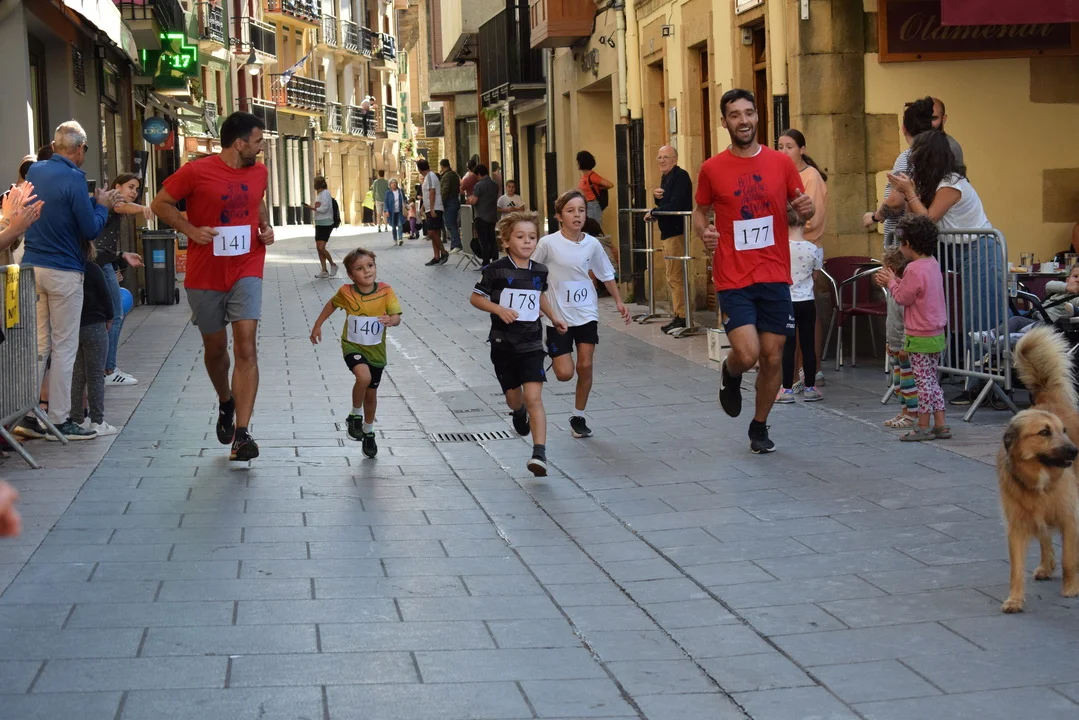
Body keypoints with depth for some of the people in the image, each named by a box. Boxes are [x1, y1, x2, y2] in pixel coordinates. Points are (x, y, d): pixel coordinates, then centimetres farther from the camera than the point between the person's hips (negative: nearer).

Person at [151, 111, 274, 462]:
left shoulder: (258, 172, 5)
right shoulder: (196, 172, -10)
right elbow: (161, 203, -2)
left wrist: (265, 226, 6)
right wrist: (190, 230, -14)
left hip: (245, 271, 2)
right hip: (205, 275, -2)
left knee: (246, 347, -13)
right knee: (215, 348, 13)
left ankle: (242, 433, -14)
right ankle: (226, 403, 44)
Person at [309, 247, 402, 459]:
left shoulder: (386, 291, -14)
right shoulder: (346, 293, -13)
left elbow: (397, 317, -16)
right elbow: (332, 305, 7)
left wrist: (391, 320, -39)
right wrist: (317, 326, 13)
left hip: (376, 349, 2)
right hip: (352, 346, -2)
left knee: (371, 392, 15)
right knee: (363, 376, -30)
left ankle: (368, 432, 38)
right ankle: (355, 416, -6)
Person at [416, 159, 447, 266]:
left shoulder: (430, 176, -11)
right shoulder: (428, 176, 18)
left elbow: (432, 193, -19)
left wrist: (431, 209, -23)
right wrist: (422, 209, 27)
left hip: (434, 209, -10)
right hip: (430, 210, 10)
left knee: (432, 233, -15)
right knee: (434, 234, 7)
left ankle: (444, 253, -7)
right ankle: (437, 257, 7)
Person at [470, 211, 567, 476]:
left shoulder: (540, 271, 2)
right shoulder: (496, 270, -10)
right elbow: (475, 298, -4)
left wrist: (553, 318, 20)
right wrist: (499, 309, -18)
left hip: (531, 345, 1)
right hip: (503, 344, -1)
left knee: (534, 398, -13)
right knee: (513, 397, 16)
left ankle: (540, 453, -18)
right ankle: (519, 412, 54)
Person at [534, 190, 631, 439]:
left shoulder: (592, 244, -3)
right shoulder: (548, 243, -13)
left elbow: (606, 274, 11)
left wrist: (619, 302, 6)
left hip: (586, 313, 2)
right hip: (558, 315, -2)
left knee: (585, 366, -3)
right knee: (564, 373, -7)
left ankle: (578, 417, 15)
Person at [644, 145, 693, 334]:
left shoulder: (680, 176, -13)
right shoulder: (666, 177, 18)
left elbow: (675, 205, -23)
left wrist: (653, 214, -12)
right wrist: (656, 196, 2)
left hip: (677, 232, -11)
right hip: (668, 232, 11)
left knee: (675, 276, -10)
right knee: (672, 277, 14)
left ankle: (681, 316, -8)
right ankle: (677, 315, 19)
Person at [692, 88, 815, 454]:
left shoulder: (781, 163, 3)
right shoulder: (712, 169, -1)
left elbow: (800, 209, 14)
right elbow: (700, 211, 13)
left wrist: (806, 209, -9)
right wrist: (704, 232, -9)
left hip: (775, 276, 2)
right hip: (733, 279, -2)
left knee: (772, 358, 6)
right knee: (747, 354, -15)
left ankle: (759, 427, 26)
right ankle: (730, 374, 22)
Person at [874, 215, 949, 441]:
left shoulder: (914, 270, -21)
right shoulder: (933, 264, 7)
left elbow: (903, 298, -15)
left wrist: (891, 282, 1)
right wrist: (893, 281, 12)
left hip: (920, 337, -9)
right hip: (937, 334, 9)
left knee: (923, 380, -1)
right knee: (932, 380, 15)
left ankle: (923, 426, 6)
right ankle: (940, 425, 17)